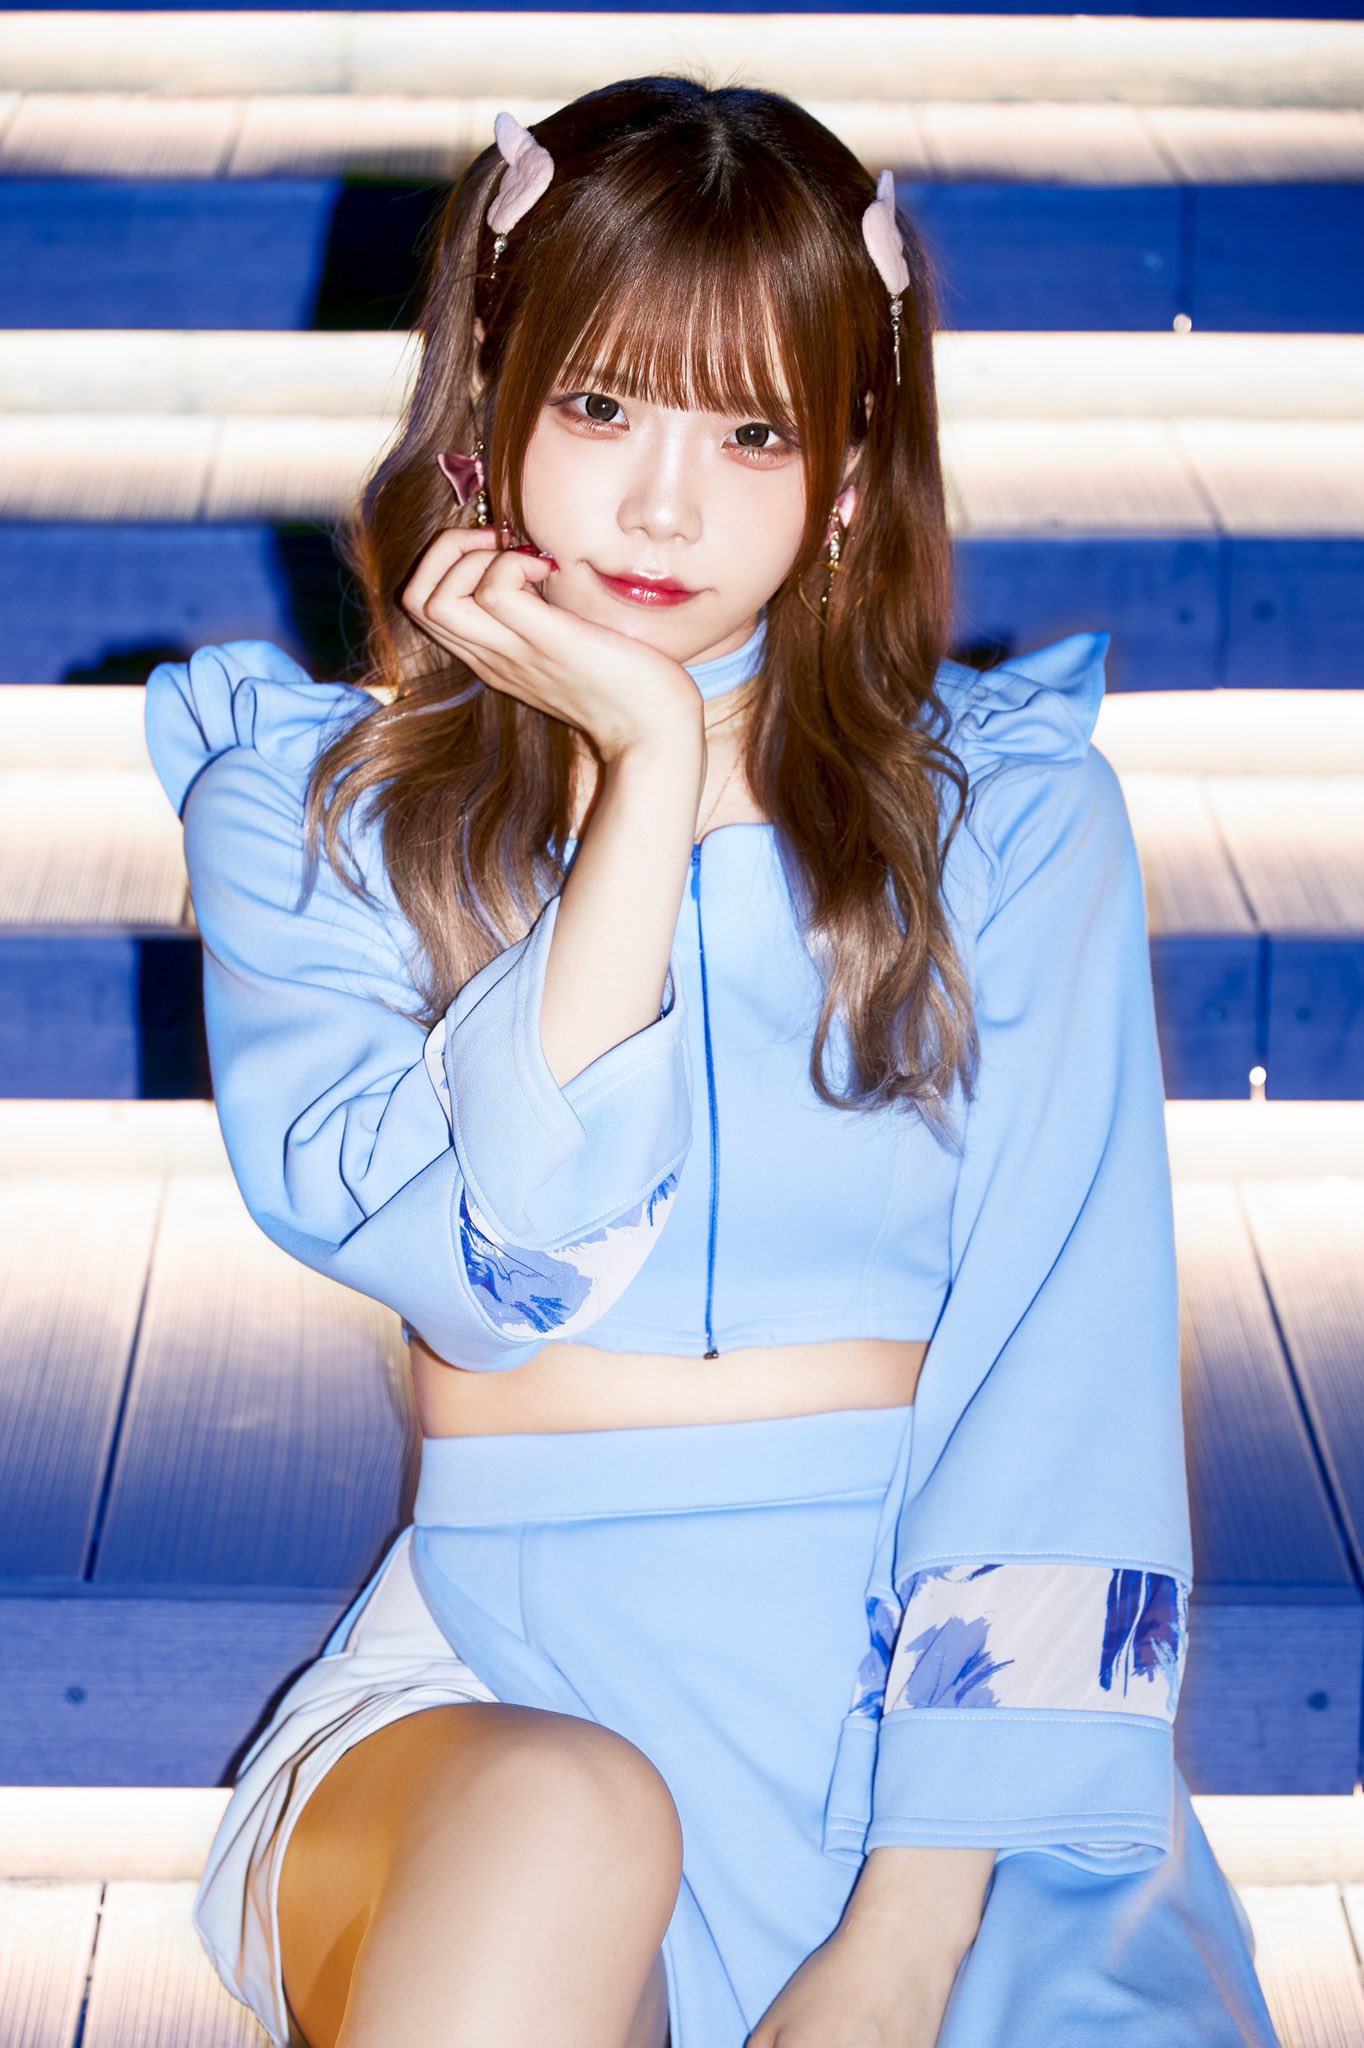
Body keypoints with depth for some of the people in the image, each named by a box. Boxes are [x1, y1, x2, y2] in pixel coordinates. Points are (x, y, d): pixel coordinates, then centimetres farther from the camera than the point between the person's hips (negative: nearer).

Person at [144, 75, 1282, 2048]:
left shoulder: (1010, 807, 7)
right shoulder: (306, 808, 7)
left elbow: (1061, 1362, -3)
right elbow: (490, 1257, -11)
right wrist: (649, 770, -11)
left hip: (931, 1662, 0)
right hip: (505, 1660, 0)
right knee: (556, 1829, -36)